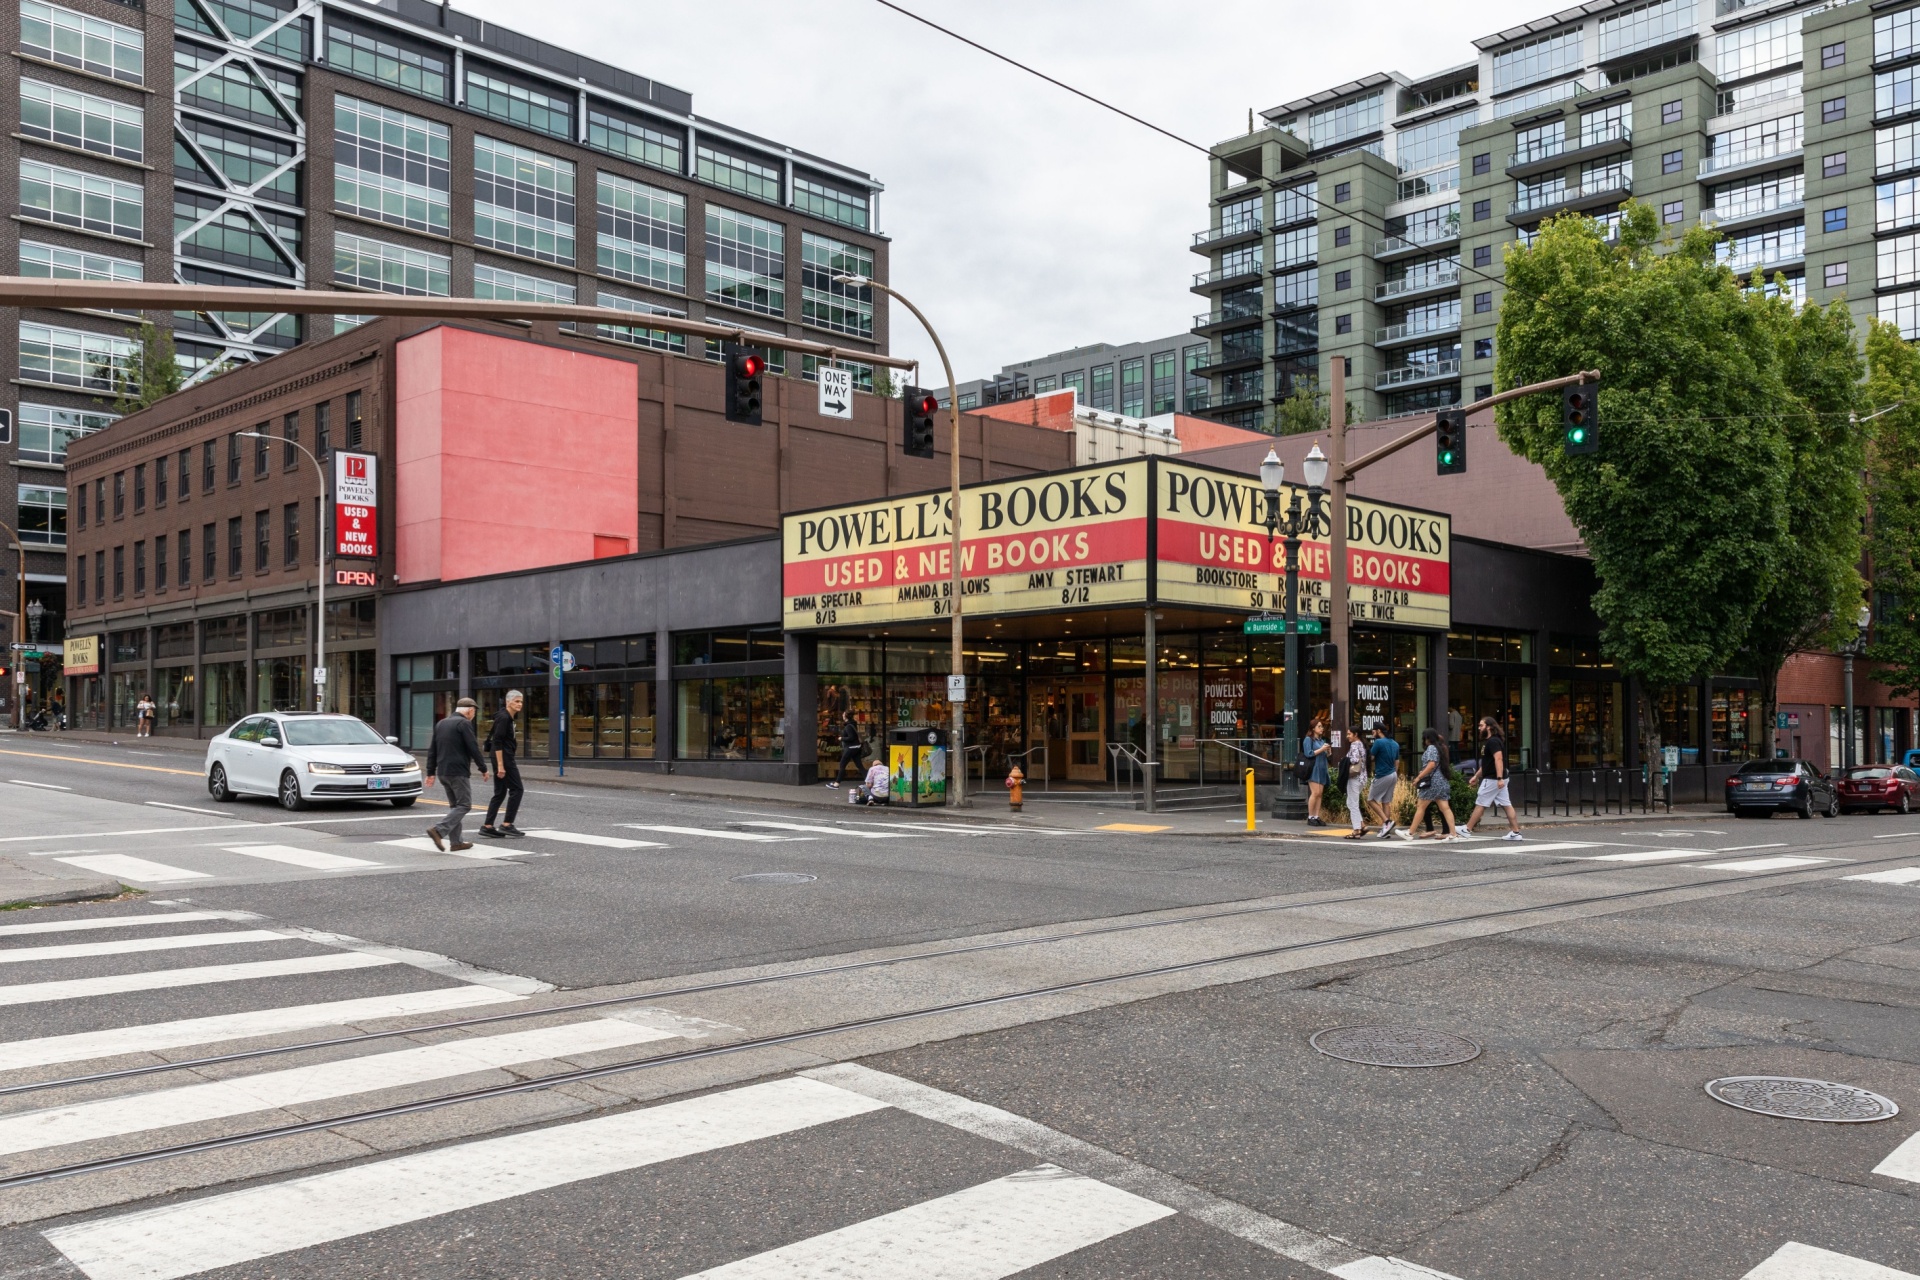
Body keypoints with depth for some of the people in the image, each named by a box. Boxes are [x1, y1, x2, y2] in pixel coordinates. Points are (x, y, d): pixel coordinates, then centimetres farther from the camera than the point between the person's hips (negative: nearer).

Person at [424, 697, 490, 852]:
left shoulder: (441, 724, 16)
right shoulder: (464, 723, -10)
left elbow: (432, 751, 17)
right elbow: (474, 749, -13)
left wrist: (431, 772, 20)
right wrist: (483, 769, -4)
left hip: (443, 772, 9)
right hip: (458, 772, -8)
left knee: (454, 806, 14)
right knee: (464, 805, -4)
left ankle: (455, 842, 11)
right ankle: (438, 830, -19)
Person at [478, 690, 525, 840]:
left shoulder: (508, 717, 14)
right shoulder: (503, 718, -15)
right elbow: (497, 742, -20)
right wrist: (500, 765, -23)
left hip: (500, 757, 10)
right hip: (503, 757, -10)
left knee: (500, 793, 10)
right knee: (516, 789, -5)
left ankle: (487, 826, 10)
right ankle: (507, 825, -3)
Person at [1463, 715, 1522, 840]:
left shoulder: (1493, 742, -14)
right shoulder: (1488, 742, 18)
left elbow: (1498, 759, -25)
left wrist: (1499, 778, -32)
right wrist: (1476, 776, 28)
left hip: (1492, 780, -10)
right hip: (1498, 779, 10)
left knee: (1480, 804, -2)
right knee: (1506, 805, 6)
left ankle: (1468, 829, 4)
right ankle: (1515, 832, 5)